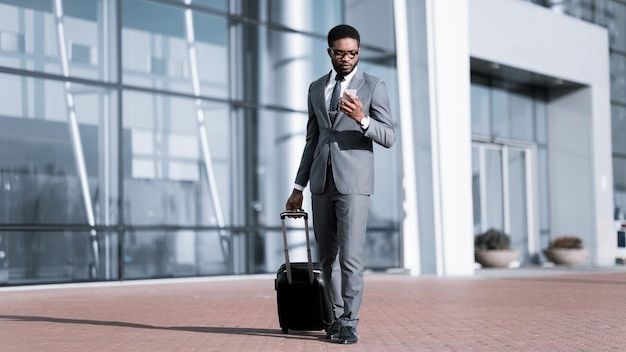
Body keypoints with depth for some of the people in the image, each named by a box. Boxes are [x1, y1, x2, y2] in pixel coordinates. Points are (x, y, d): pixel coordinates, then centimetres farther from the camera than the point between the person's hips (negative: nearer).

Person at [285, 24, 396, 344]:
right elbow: (312, 140, 16)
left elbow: (388, 138, -7)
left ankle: (349, 324, -1)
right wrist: (298, 188, 11)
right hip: (322, 182, 5)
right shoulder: (316, 88, 13)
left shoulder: (374, 86, -1)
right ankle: (337, 316, 22)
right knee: (327, 256, 9)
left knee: (351, 256, -10)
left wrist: (362, 118, -27)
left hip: (354, 182, -5)